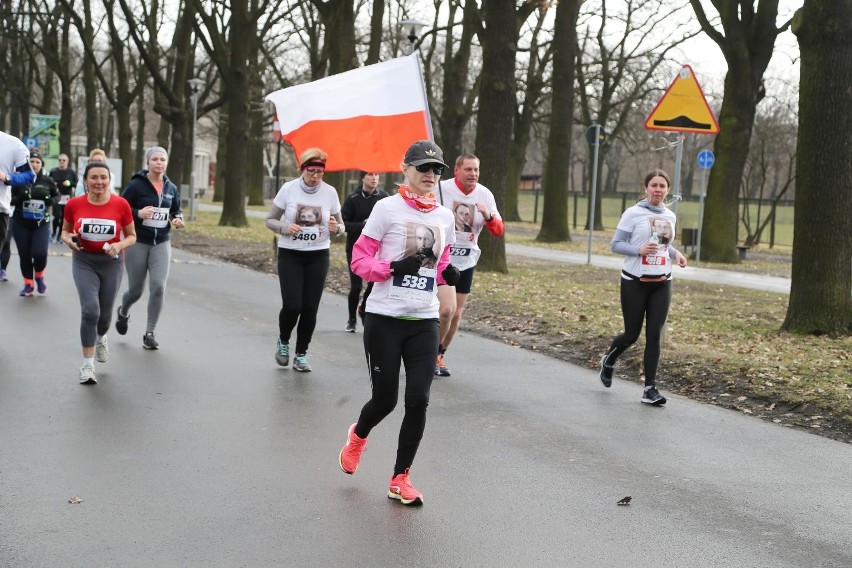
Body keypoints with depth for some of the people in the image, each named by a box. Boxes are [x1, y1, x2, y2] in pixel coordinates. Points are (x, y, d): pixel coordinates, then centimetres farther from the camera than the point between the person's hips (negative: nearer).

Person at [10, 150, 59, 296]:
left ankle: (39, 277, 16)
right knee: (24, 255, 4)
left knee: (40, 253, -14)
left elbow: (57, 195, 16)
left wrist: (52, 200, -6)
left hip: (41, 224, 0)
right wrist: (19, 199, -24)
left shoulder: (47, 181, -1)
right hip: (21, 224, 0)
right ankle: (28, 284, 21)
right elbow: (9, 199, -4)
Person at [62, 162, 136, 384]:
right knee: (90, 310, -18)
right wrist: (69, 239, -14)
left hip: (111, 262, 1)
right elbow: (65, 231, 9)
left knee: (105, 314, 12)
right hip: (84, 261, -1)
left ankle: (101, 338, 51)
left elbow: (131, 236, 1)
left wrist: (119, 245, -19)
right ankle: (88, 365, -8)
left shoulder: (121, 204, -10)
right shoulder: (74, 205, -8)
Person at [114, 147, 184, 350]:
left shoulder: (171, 188, 5)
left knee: (158, 287, -12)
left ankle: (150, 333, 1)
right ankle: (123, 312, 43)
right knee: (135, 290, 7)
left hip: (161, 244, 3)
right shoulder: (136, 185, -10)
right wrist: (137, 213, -25)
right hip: (137, 243, -3)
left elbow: (177, 210, 19)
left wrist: (178, 219, -2)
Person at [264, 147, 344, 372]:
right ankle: (283, 341, 20)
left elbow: (340, 226, 6)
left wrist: (336, 228, -18)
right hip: (290, 254, -1)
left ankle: (301, 354, 17)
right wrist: (284, 228, -20)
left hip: (318, 256, 2)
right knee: (292, 305, -11)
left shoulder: (330, 192, -3)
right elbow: (270, 220, 1)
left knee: (310, 308, 0)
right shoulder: (288, 189, -7)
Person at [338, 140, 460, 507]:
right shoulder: (387, 208, -6)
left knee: (418, 400, -4)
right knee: (385, 399, 1)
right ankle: (357, 436, 37)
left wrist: (447, 274, -1)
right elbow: (359, 260, -6)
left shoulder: (444, 217, 9)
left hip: (424, 321, 4)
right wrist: (393, 267, -22)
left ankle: (400, 479, 11)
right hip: (384, 318, -4)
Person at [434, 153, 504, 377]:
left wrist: (488, 216, -22)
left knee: (457, 313, 10)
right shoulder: (441, 189, -12)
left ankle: (440, 355, 29)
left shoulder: (485, 195, -1)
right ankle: (433, 352, 3)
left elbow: (498, 231, -3)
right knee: (447, 309, -19)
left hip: (467, 262, 5)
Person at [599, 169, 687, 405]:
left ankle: (650, 388, 1)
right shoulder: (633, 213, -8)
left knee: (654, 335, -2)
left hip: (661, 284, 4)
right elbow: (615, 244, -7)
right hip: (635, 282, -4)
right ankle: (608, 360, 36)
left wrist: (676, 254, 4)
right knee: (632, 334, 4)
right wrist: (639, 250, -23)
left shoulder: (669, 217, 8)